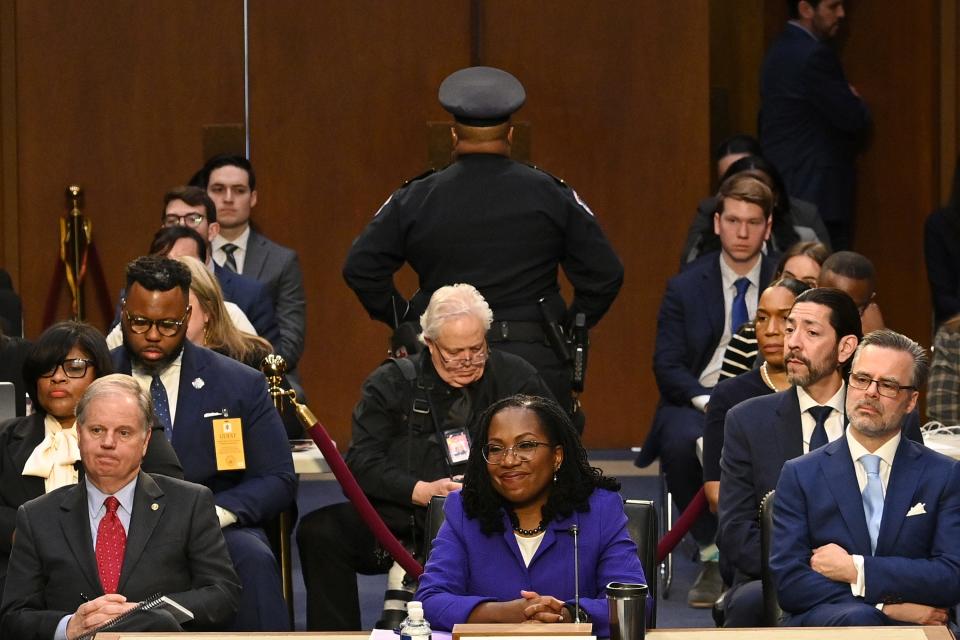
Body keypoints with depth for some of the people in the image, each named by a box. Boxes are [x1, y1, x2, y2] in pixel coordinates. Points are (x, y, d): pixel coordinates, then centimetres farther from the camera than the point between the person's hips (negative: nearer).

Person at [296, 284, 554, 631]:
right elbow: (361, 462, 3)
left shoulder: (515, 378, 12)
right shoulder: (391, 384, 12)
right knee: (319, 532, -23)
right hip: (404, 521, 1)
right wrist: (419, 491, -15)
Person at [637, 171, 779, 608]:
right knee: (682, 442, -36)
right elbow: (667, 367, 0)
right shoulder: (685, 288, 6)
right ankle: (712, 558, -21)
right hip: (696, 402, 0)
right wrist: (708, 400, -19)